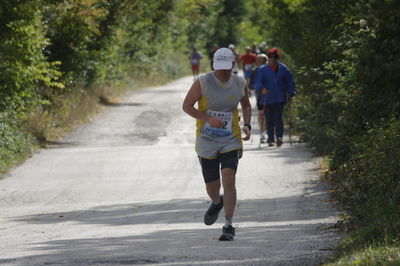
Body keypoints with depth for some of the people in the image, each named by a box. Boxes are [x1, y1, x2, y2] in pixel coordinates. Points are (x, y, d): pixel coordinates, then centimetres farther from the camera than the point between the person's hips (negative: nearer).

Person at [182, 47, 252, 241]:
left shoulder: (239, 84, -1)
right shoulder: (203, 82, -11)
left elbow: (246, 105, 18)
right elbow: (186, 106, -6)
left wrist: (247, 125, 1)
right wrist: (208, 119, -19)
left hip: (231, 141, 1)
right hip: (207, 142, -1)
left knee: (228, 179, -18)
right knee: (212, 187, 6)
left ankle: (228, 226, -12)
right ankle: (217, 203, 44)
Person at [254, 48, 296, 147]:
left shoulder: (283, 69, 5)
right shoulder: (263, 69, 4)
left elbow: (290, 82, 12)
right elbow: (257, 82, -3)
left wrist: (290, 95, 6)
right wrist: (262, 88, -24)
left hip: (280, 98, -1)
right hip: (268, 98, 1)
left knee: (278, 117, -14)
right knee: (269, 119, 6)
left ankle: (279, 137, -18)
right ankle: (271, 139, 16)